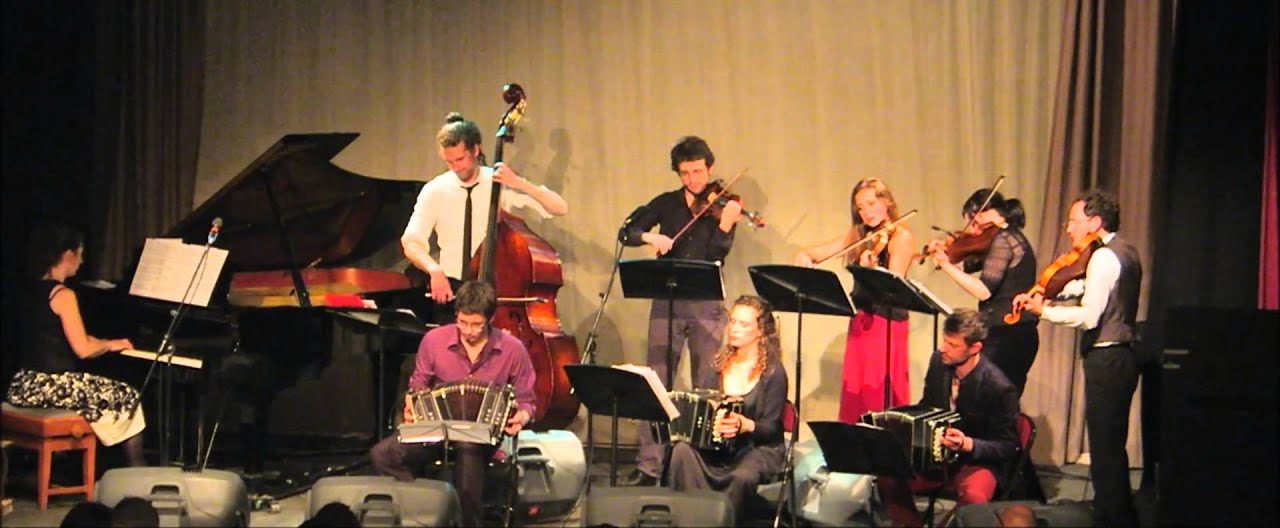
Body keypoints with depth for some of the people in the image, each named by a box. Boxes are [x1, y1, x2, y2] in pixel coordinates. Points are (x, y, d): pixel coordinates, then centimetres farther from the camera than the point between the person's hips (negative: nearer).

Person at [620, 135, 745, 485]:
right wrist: (650, 237, -16)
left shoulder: (721, 206, 5)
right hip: (667, 302, 1)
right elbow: (627, 232, 5)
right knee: (657, 381, -4)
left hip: (707, 305, -1)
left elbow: (715, 256, -9)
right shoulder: (667, 204, 11)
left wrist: (726, 224, -26)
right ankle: (648, 465, -4)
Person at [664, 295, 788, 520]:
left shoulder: (773, 373, -6)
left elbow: (771, 427, -10)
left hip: (759, 448, -4)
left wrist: (745, 425, -30)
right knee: (683, 450, -27)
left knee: (742, 476, -37)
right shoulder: (719, 365, 9)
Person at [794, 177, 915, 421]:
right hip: (860, 320, 6)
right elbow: (814, 253, 10)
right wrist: (805, 257, -12)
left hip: (887, 321, -6)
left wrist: (871, 268, -35)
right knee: (853, 394, 4)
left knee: (881, 399, -8)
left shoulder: (901, 237, -7)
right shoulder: (858, 235, 12)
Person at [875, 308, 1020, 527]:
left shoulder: (998, 387, -23)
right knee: (887, 475, -18)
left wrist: (968, 444, -32)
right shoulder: (938, 362, -6)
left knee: (974, 497, -36)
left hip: (976, 459, -5)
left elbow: (1008, 447, -16)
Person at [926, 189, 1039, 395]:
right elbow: (967, 266, 22)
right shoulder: (1013, 237, 17)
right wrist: (944, 253, 6)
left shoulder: (1002, 240, -13)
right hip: (1022, 336, 10)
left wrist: (946, 265, -18)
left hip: (1003, 336, -10)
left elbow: (984, 290, -20)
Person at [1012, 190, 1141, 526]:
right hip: (1122, 357, 11)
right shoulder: (1125, 252, 15)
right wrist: (1040, 295, -2)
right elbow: (1082, 288, 12)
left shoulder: (1103, 257, -16)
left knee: (1104, 451, -6)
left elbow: (1089, 316, -23)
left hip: (1105, 360, -11)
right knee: (1113, 448, 19)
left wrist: (1044, 311, -16)